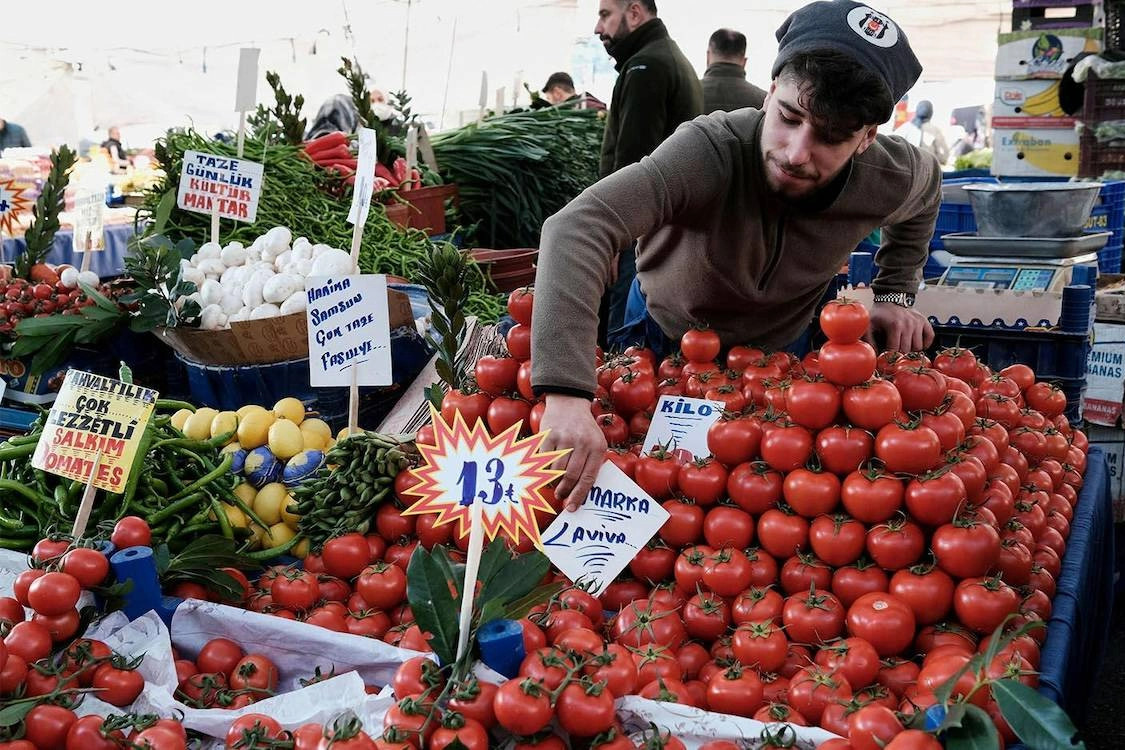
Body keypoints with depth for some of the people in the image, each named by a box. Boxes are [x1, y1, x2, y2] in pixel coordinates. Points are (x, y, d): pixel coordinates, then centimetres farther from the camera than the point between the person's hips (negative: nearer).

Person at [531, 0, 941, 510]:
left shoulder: (890, 178, -26)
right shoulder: (710, 151, -42)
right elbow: (576, 228, -57)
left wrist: (896, 295, -9)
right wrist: (567, 393, -68)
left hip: (779, 346, 3)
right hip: (666, 330, -2)